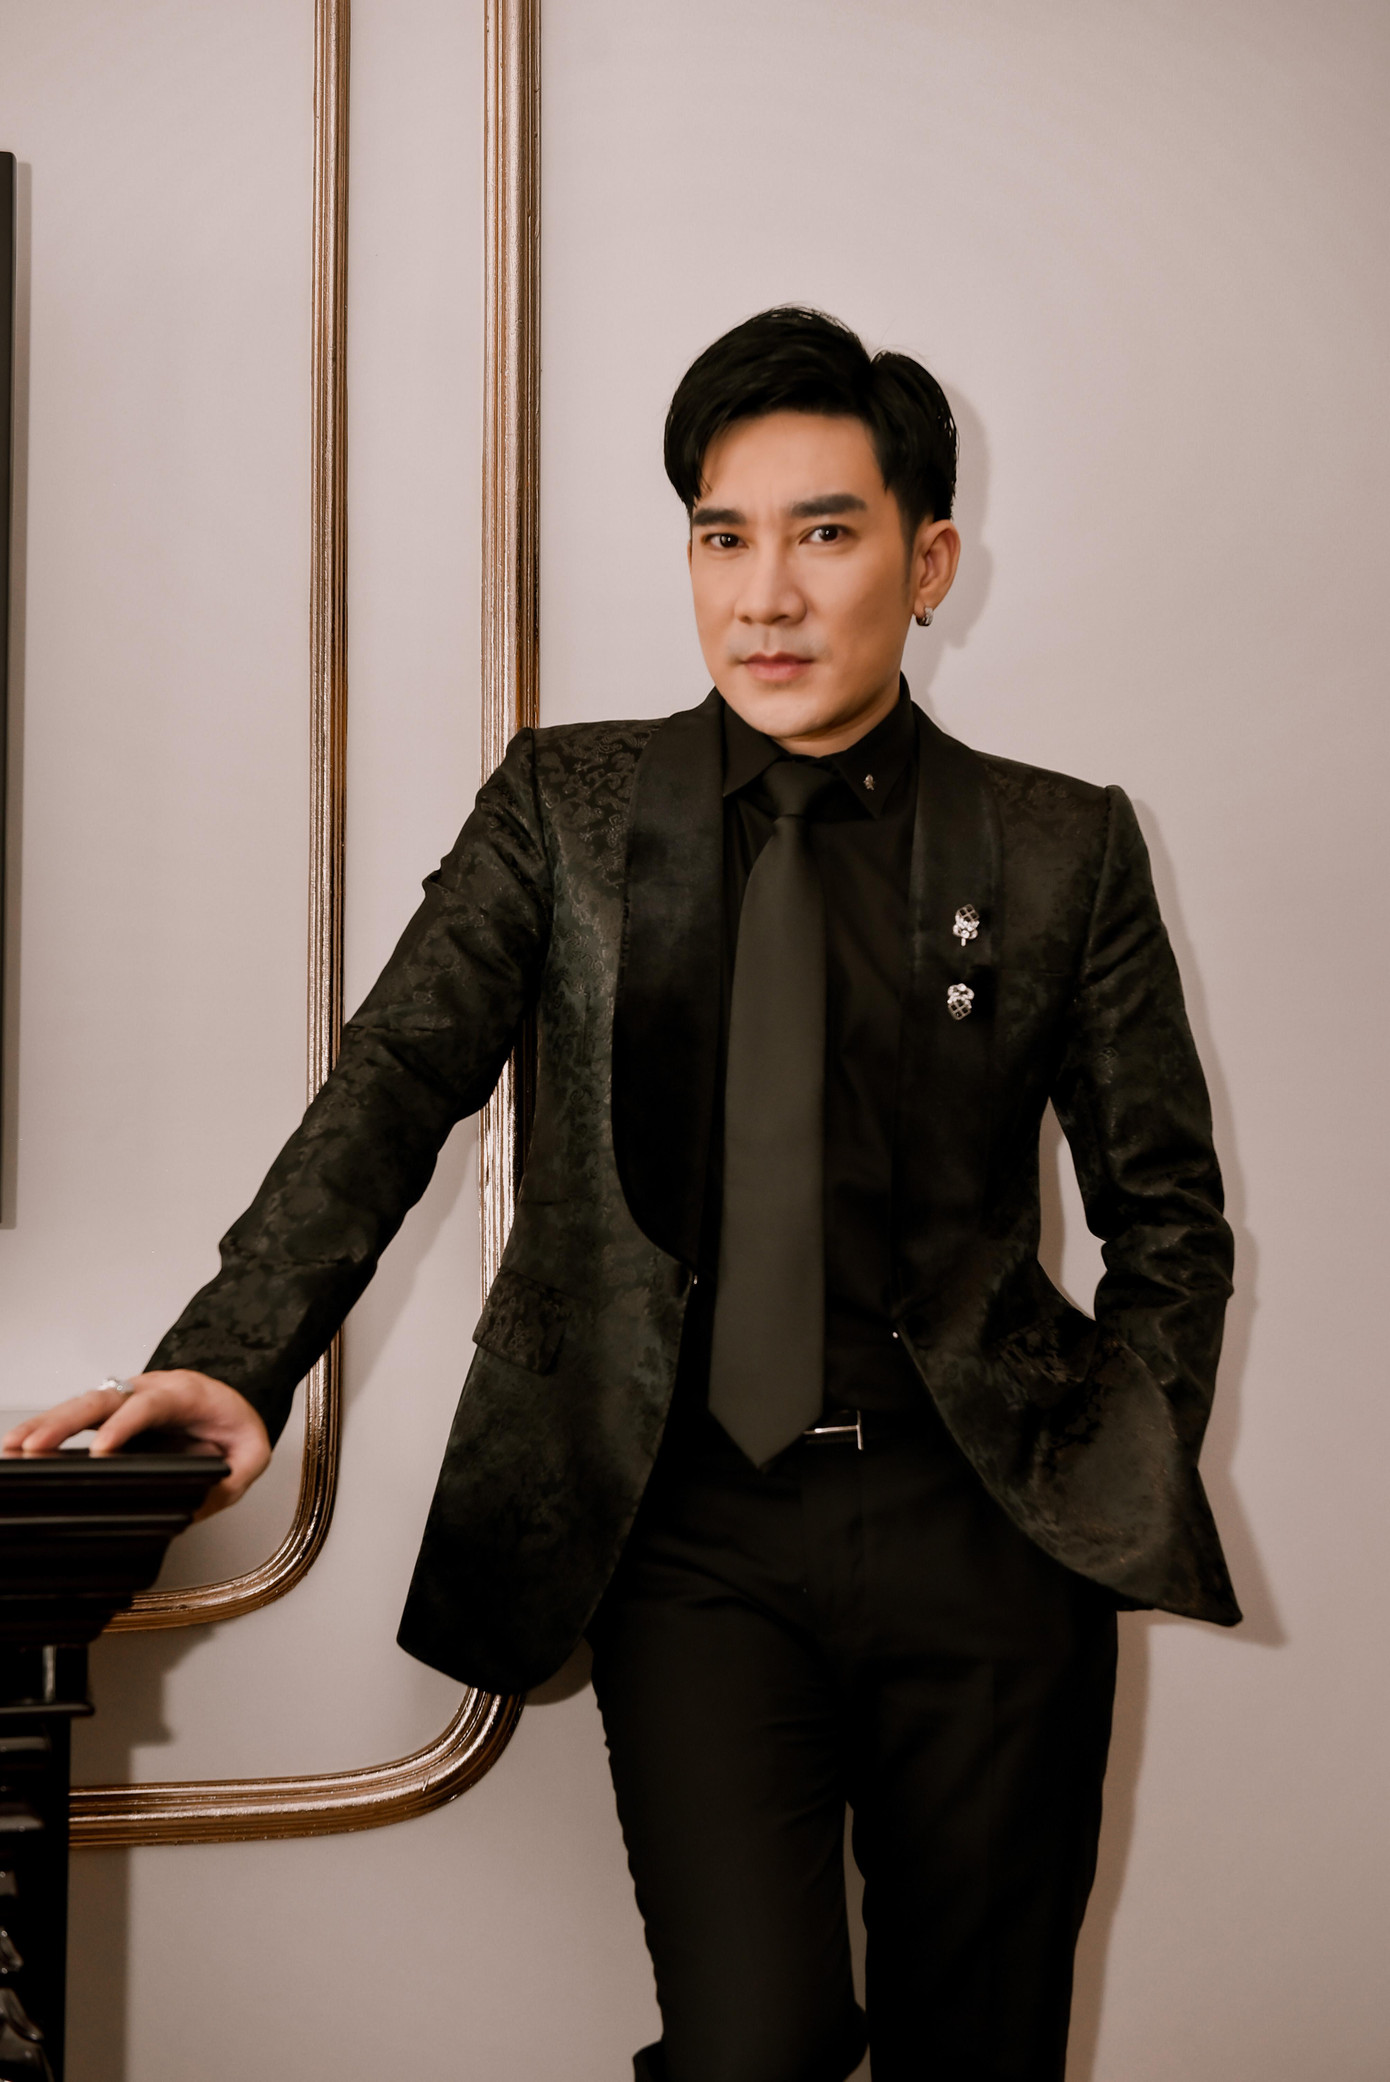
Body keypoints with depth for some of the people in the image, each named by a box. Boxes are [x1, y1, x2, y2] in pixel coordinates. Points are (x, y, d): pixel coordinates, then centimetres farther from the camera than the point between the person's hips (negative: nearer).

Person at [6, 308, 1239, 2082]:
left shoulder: (1062, 851, 6)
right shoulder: (567, 807, 6)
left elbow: (1170, 1216, 11)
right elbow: (397, 1083, -4)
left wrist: (1119, 1493, 0)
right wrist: (232, 1360, -19)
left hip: (981, 1532, 1)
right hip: (694, 1530, -1)